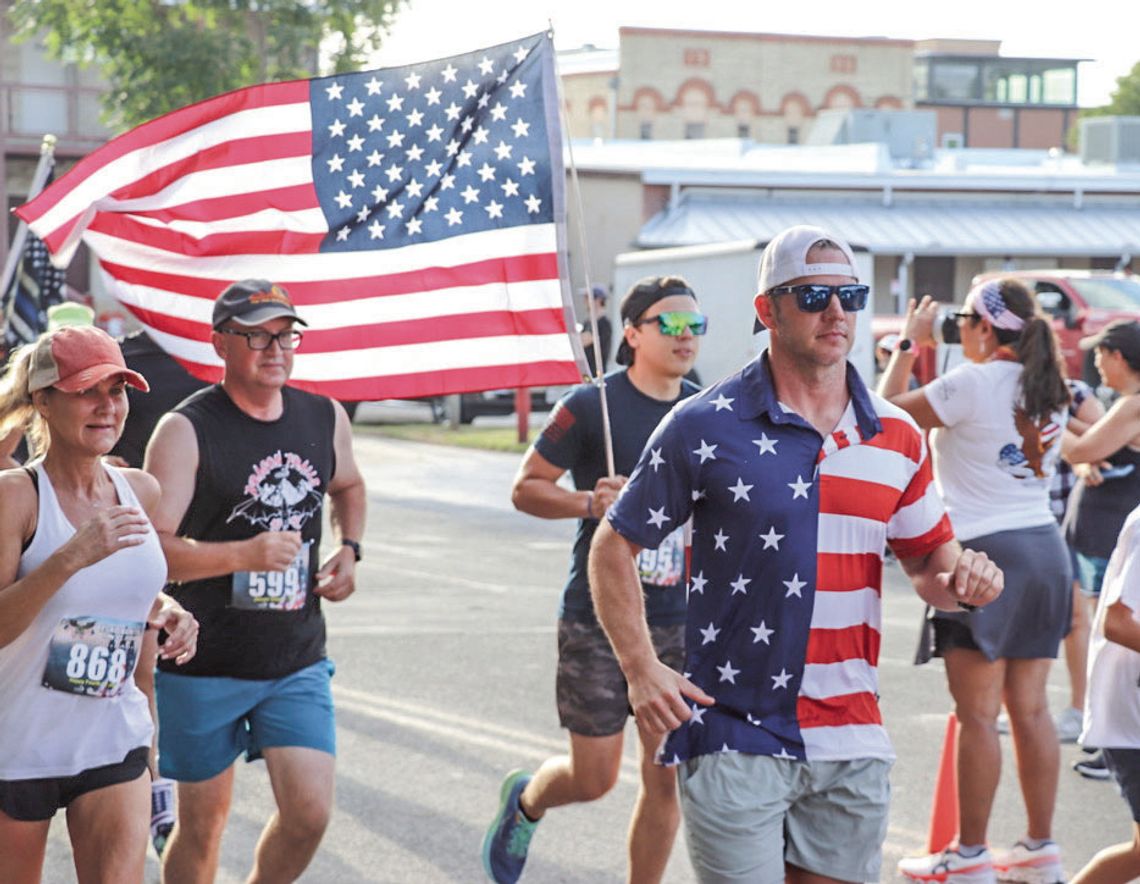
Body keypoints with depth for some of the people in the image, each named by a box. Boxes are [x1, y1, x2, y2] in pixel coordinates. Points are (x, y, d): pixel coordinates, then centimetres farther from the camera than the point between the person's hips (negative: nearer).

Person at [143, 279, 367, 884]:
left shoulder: (325, 418, 6)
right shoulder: (186, 431, -11)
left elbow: (347, 487, 29)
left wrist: (348, 549, 10)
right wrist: (244, 554, -30)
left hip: (297, 663, 4)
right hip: (204, 667, -4)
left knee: (310, 812, -6)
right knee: (204, 821, 6)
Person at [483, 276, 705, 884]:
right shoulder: (591, 406, -7)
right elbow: (525, 488, -2)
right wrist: (589, 502, -17)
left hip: (679, 622, 4)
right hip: (598, 619, -4)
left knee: (666, 780, 2)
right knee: (594, 777, 2)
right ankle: (524, 802, 36)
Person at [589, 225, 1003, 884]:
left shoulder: (898, 437, 9)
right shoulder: (705, 427, -4)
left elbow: (929, 561, 17)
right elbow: (614, 547, 1)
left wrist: (960, 578, -7)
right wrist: (641, 669, -10)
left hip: (852, 749, 4)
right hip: (735, 741, -4)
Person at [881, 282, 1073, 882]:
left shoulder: (972, 383, -13)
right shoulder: (1050, 390, 10)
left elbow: (889, 411, -3)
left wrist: (910, 345, 10)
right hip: (1044, 550, 8)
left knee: (978, 714, -2)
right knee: (1030, 709, 12)